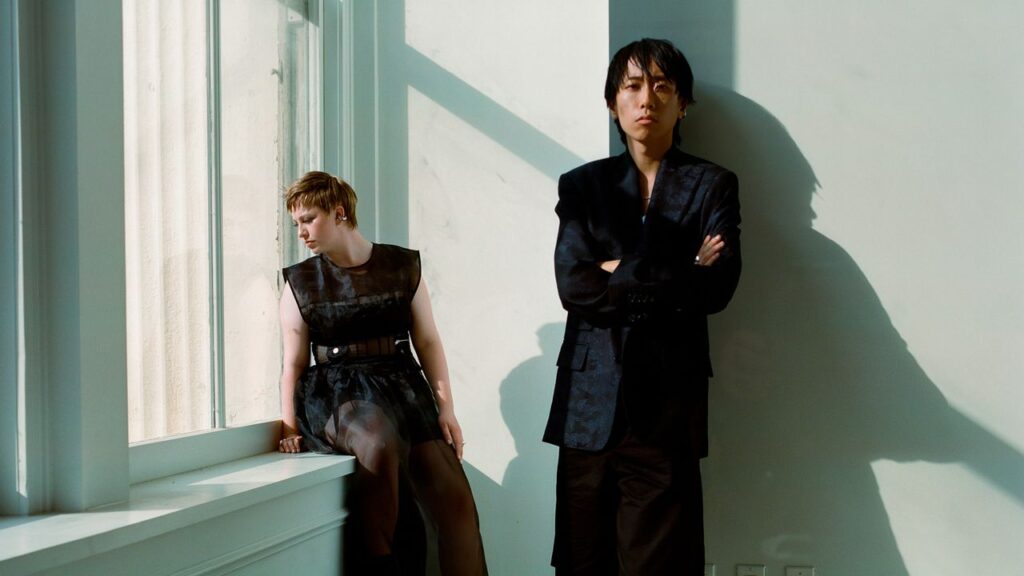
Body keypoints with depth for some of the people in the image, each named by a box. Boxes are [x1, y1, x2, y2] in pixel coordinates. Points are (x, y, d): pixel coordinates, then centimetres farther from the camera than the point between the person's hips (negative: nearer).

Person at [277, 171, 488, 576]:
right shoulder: (299, 283, 8)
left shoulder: (403, 267, 8)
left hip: (400, 386, 2)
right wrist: (290, 427, -2)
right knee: (380, 441, -38)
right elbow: (294, 362, 8)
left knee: (456, 504, -19)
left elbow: (428, 342, 8)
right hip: (337, 392, -1)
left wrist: (446, 408, 0)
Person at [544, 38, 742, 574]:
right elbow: (574, 286, -4)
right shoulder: (582, 184, 11)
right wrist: (676, 280, -5)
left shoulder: (712, 185, 8)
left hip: (669, 403, -1)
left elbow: (717, 286, -7)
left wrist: (620, 274, -4)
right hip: (589, 400, 2)